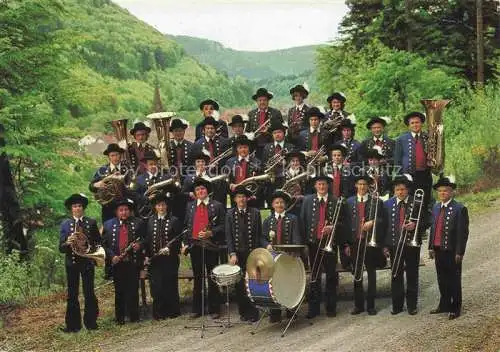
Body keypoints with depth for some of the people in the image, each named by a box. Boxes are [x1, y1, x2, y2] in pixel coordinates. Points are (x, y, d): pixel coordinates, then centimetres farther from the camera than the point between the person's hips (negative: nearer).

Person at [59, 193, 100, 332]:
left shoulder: (91, 222, 6)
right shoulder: (65, 224, 5)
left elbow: (98, 242, 11)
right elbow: (61, 248, 0)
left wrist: (93, 249, -9)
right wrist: (67, 243, -21)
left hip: (87, 261, 0)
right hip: (71, 262, 1)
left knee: (89, 293, 0)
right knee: (72, 295, 3)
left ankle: (91, 322, 10)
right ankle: (73, 324, 9)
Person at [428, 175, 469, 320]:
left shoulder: (460, 209, -11)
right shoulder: (436, 207, 10)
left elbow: (463, 232, -13)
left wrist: (459, 252, -15)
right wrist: (431, 247, 10)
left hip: (452, 252, -6)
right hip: (438, 250, 6)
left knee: (454, 281, 4)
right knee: (442, 280, 15)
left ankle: (455, 308, 14)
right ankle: (444, 305, 27)